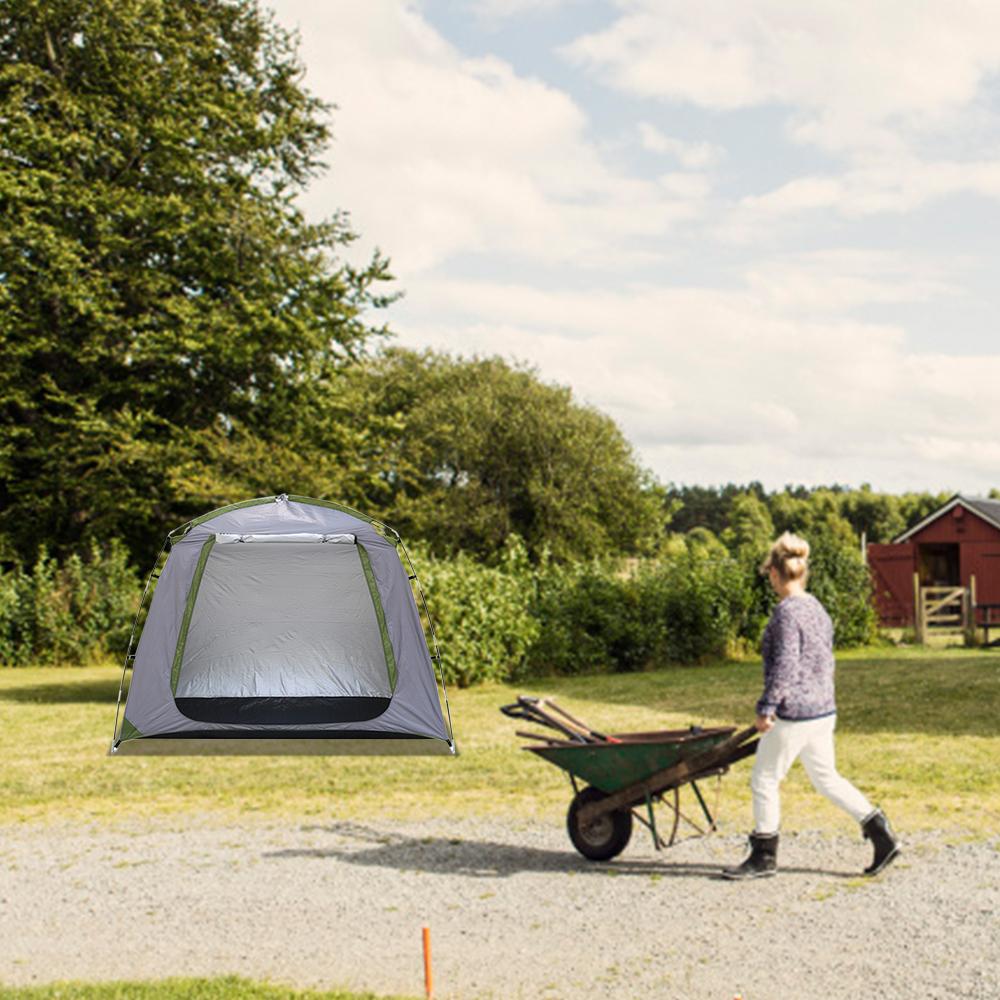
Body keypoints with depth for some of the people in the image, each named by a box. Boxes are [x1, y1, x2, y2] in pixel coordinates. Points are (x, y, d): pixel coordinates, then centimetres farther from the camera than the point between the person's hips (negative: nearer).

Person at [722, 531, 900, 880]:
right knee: (825, 777, 18)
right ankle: (880, 832, 13)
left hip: (794, 713, -9)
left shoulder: (787, 611, -16)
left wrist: (767, 708, -16)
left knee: (764, 780, 4)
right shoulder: (818, 609, 11)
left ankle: (764, 856, 13)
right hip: (823, 709, 9)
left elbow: (784, 665, -20)